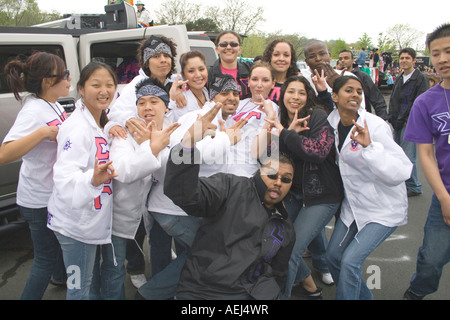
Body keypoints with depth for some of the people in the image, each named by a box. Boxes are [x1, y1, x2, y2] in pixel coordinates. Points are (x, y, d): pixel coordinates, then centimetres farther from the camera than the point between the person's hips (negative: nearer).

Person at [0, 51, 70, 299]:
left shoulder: (53, 105, 2)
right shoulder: (33, 110, -26)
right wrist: (43, 132, -40)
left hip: (56, 193, 10)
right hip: (40, 202, -10)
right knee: (46, 259, 4)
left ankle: (62, 275, 56)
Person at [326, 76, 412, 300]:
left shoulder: (375, 126, -21)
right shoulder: (332, 122, -3)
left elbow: (402, 172, -30)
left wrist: (369, 146, -38)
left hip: (383, 210, -6)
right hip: (353, 204, 7)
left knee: (350, 260, -13)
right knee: (333, 256, 11)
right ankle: (362, 295, 37)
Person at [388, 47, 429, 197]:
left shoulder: (421, 78, -6)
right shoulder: (398, 79, 16)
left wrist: (409, 120, -15)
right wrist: (392, 117, 8)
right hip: (398, 124, 7)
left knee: (407, 158, -8)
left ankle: (414, 187, 5)